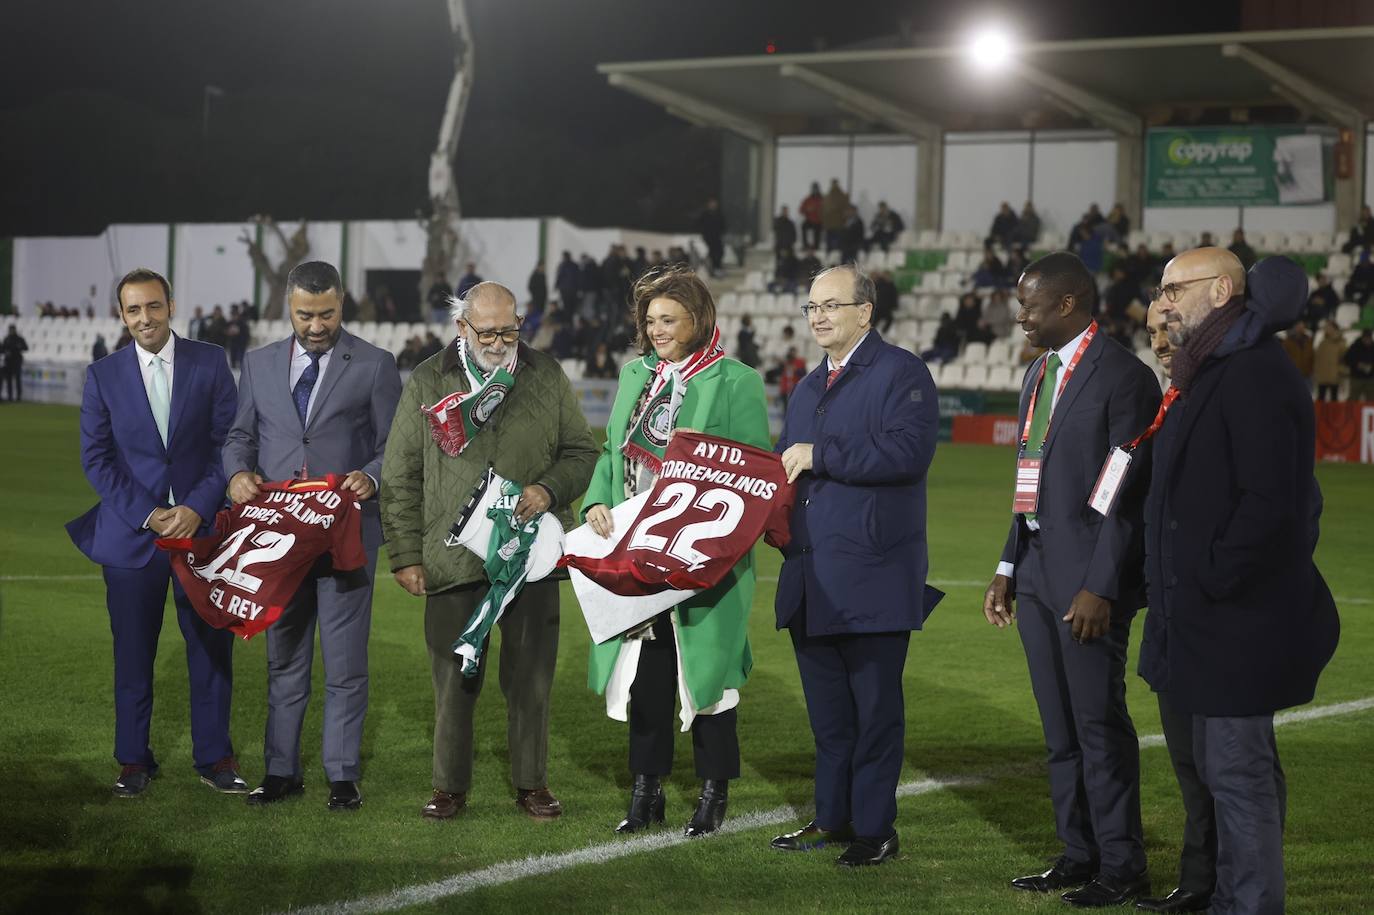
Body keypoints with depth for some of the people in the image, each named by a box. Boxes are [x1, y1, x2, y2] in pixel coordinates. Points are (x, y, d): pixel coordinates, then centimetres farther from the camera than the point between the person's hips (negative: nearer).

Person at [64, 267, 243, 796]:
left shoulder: (210, 363, 2)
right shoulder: (102, 376, 4)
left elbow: (229, 442, 1)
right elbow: (96, 459, 2)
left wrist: (198, 507, -10)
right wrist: (145, 515, -9)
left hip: (201, 527, 0)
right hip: (131, 531, 0)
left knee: (211, 647, 3)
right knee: (133, 652, 5)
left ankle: (214, 757, 15)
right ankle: (134, 760, 17)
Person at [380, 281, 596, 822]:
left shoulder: (548, 378, 8)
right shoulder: (428, 382, 5)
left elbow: (582, 453, 12)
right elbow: (400, 478, 6)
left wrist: (549, 489, -8)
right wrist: (405, 554, 0)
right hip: (451, 556, -1)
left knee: (531, 676, 6)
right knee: (454, 679, 4)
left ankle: (532, 783, 17)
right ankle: (450, 786, 14)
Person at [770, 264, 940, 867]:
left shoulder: (901, 373, -6)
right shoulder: (808, 388, 20)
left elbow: (908, 451, -21)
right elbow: (788, 464, 27)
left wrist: (820, 456, -18)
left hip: (873, 575, -7)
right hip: (811, 578, 7)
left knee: (875, 708, 0)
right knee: (827, 707, 13)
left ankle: (875, 827, 7)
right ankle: (833, 816, 23)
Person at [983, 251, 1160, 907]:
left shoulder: (1122, 377, -11)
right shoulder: (1040, 374, 16)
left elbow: (1129, 492, -15)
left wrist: (1101, 587, -19)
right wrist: (1008, 569, 15)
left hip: (1090, 580, -9)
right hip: (1037, 574, 9)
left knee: (1099, 723, -4)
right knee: (1059, 729, 13)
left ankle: (1122, 867, 5)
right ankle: (1079, 854, 22)